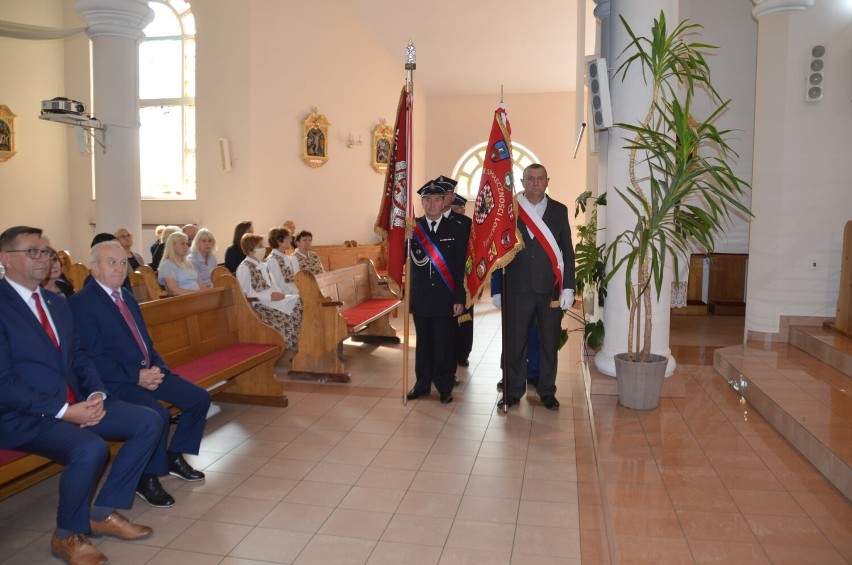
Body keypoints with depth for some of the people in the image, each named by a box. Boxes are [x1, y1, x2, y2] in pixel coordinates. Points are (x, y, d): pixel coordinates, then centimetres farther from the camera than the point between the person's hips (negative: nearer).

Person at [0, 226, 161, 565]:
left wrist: (96, 395, -5)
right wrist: (63, 410, -21)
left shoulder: (57, 303, 15)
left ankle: (104, 512, 8)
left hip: (76, 404, 8)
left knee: (148, 422, -4)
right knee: (91, 448, -33)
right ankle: (67, 535, -5)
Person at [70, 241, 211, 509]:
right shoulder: (81, 303, -10)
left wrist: (157, 367, -1)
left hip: (148, 372, 9)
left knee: (199, 398, -1)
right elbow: (93, 357, -17)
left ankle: (174, 456, 18)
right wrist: (136, 376, -21)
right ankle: (147, 478, -7)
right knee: (158, 414, -30)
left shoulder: (127, 296, 16)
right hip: (116, 380, -8)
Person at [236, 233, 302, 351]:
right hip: (259, 304, -9)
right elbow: (246, 294, -15)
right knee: (289, 315, -25)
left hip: (270, 298, 9)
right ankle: (294, 348, -12)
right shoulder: (244, 268, -9)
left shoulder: (261, 265, 19)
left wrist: (278, 292, 0)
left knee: (299, 302, -12)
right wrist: (270, 296, -19)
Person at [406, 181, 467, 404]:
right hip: (420, 297, 2)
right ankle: (422, 383, 24)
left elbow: (461, 267, -2)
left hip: (445, 298, -2)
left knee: (444, 343, 3)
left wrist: (459, 299, -6)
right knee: (423, 342, 12)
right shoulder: (411, 228, 4)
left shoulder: (456, 230, -1)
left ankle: (445, 387, 17)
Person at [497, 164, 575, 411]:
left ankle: (547, 392, 23)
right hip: (517, 289, -1)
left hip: (551, 289, 1)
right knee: (515, 343, 6)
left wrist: (568, 288, 0)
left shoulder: (559, 210, 7)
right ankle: (512, 392, 19)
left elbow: (567, 251, 6)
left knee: (549, 343, 9)